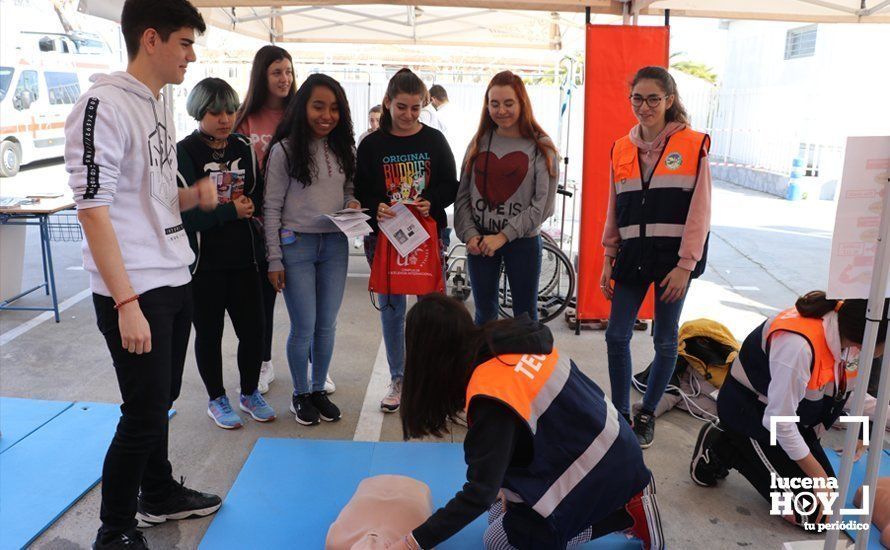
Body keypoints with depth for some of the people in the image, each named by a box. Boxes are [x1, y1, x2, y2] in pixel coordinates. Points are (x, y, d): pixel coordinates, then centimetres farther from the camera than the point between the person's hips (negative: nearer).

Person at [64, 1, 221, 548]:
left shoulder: (161, 106, 12)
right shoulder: (103, 106, -15)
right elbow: (93, 210, -19)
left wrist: (195, 196, -1)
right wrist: (127, 303, -23)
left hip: (176, 280, 8)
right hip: (135, 291, -8)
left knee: (161, 399, 19)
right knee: (144, 414, 0)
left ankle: (159, 495, 37)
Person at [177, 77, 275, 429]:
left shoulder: (244, 148, 6)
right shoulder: (184, 153, -8)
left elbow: (260, 194, 15)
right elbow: (185, 212, -16)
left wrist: (251, 203, -5)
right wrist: (231, 210, -17)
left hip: (244, 258, 4)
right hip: (204, 262, -4)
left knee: (253, 329, 8)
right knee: (209, 333, 10)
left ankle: (250, 393, 31)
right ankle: (216, 400, 30)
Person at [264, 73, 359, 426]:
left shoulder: (343, 150, 8)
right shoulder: (285, 149, -6)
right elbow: (272, 208, -5)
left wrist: (352, 205, -7)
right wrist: (274, 260, -8)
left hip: (335, 244, 4)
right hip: (297, 244, -4)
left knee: (327, 324, 11)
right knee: (304, 327, 2)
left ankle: (319, 389, 28)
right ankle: (301, 394, 22)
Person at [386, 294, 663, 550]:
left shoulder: (492, 392, -29)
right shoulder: (508, 339, -5)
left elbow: (481, 493, -27)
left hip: (599, 467, -8)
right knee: (499, 516, 15)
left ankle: (627, 514, 2)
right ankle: (625, 497, 15)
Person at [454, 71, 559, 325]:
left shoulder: (541, 146, -4)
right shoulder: (479, 142, 5)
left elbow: (543, 204, -10)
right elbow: (463, 195, 4)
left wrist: (504, 235, -15)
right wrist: (470, 235, -9)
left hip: (523, 241, -3)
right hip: (479, 242, 3)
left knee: (525, 316, 8)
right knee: (484, 314, 13)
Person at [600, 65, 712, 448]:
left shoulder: (693, 145, -5)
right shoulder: (621, 149, 8)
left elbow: (699, 211, -7)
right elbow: (614, 211, 11)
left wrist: (685, 264, -12)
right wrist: (608, 261, 9)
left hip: (673, 257, -3)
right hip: (632, 255, 4)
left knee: (665, 340, 7)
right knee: (616, 335, 2)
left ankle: (647, 414, 25)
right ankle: (620, 413, 19)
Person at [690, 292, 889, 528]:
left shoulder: (847, 332, -12)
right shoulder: (798, 344, -37)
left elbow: (846, 391, 8)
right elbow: (779, 420, -29)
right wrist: (817, 475, -18)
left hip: (795, 413, 8)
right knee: (813, 513, -7)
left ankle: (737, 444, 14)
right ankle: (723, 449, 2)